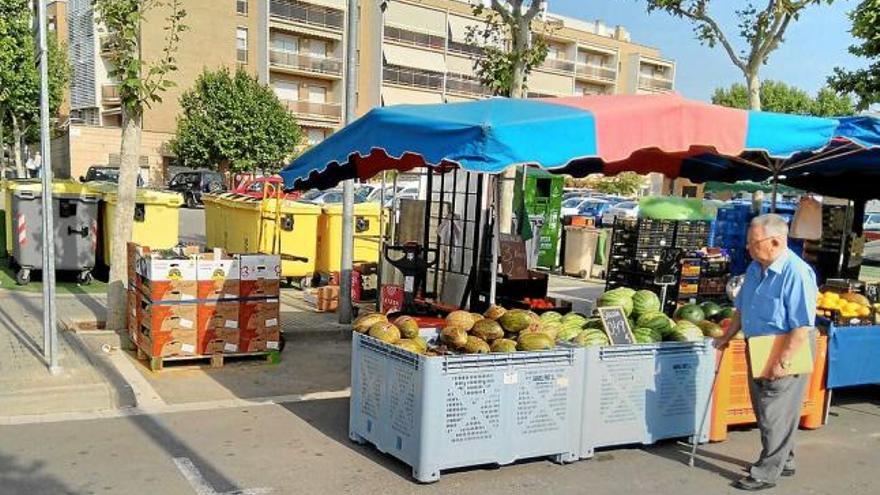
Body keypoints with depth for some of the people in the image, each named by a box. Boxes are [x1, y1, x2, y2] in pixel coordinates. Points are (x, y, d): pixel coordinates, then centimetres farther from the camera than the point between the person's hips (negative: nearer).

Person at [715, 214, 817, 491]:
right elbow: (742, 307, 17)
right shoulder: (755, 268, 4)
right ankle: (784, 461, 36)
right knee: (765, 411, 19)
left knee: (775, 415, 2)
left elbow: (802, 327, -26)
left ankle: (767, 474, 15)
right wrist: (727, 337, 16)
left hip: (787, 352, -9)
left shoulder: (796, 273, -24)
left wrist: (783, 362, -26)